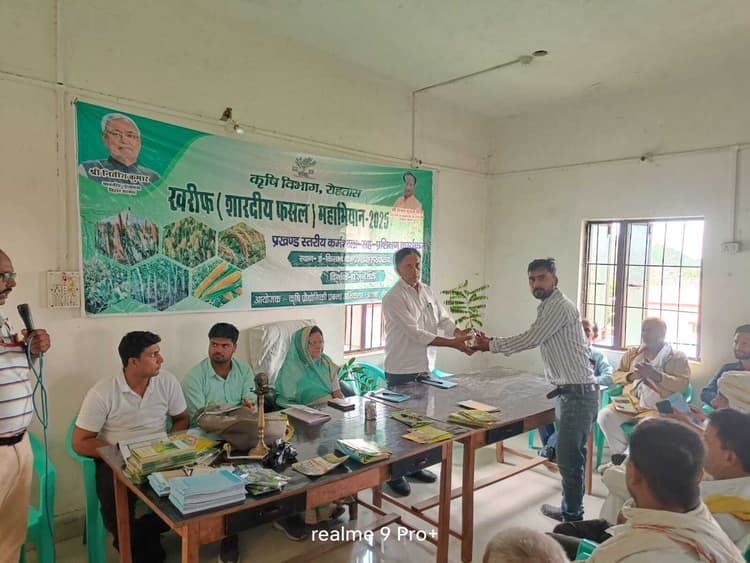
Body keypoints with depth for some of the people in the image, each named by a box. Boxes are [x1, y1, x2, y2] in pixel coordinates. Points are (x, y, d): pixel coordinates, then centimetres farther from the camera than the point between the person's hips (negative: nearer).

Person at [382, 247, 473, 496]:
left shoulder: (427, 292, 7)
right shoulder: (393, 298, -18)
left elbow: (444, 320, 6)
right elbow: (415, 333, -24)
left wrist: (463, 335, -13)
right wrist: (453, 344, -25)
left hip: (425, 368, 7)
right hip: (402, 371, -7)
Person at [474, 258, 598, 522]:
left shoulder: (560, 306, -16)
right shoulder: (548, 307, 16)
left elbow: (530, 340, -17)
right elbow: (531, 340, 18)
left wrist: (491, 345, -7)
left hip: (578, 393, -10)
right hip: (568, 392, 10)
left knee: (569, 458, -3)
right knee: (570, 455, 18)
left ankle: (572, 519, 9)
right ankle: (570, 509, 31)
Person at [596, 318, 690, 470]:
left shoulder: (677, 357, 6)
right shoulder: (632, 353, 16)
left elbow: (683, 385, -6)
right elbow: (616, 375, 15)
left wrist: (655, 375, -17)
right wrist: (631, 376, -7)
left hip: (656, 407, -4)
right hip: (630, 402, 4)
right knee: (604, 415, -23)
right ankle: (620, 456, -3)